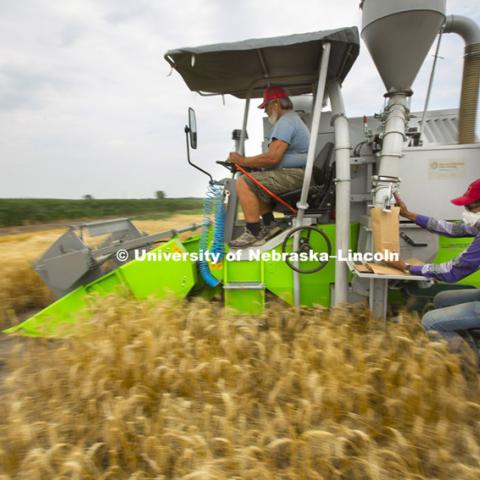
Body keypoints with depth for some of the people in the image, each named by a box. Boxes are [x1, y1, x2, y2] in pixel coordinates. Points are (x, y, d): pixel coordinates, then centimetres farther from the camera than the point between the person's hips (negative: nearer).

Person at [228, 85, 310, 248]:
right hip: (296, 174, 11)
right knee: (254, 182, 21)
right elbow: (275, 156, 24)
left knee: (244, 183, -18)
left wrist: (242, 161, -11)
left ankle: (254, 233, -16)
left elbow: (272, 157, -23)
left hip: (294, 175, -11)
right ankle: (269, 225, 15)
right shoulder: (293, 118, 24)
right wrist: (247, 162, 14)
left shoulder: (285, 121, -11)